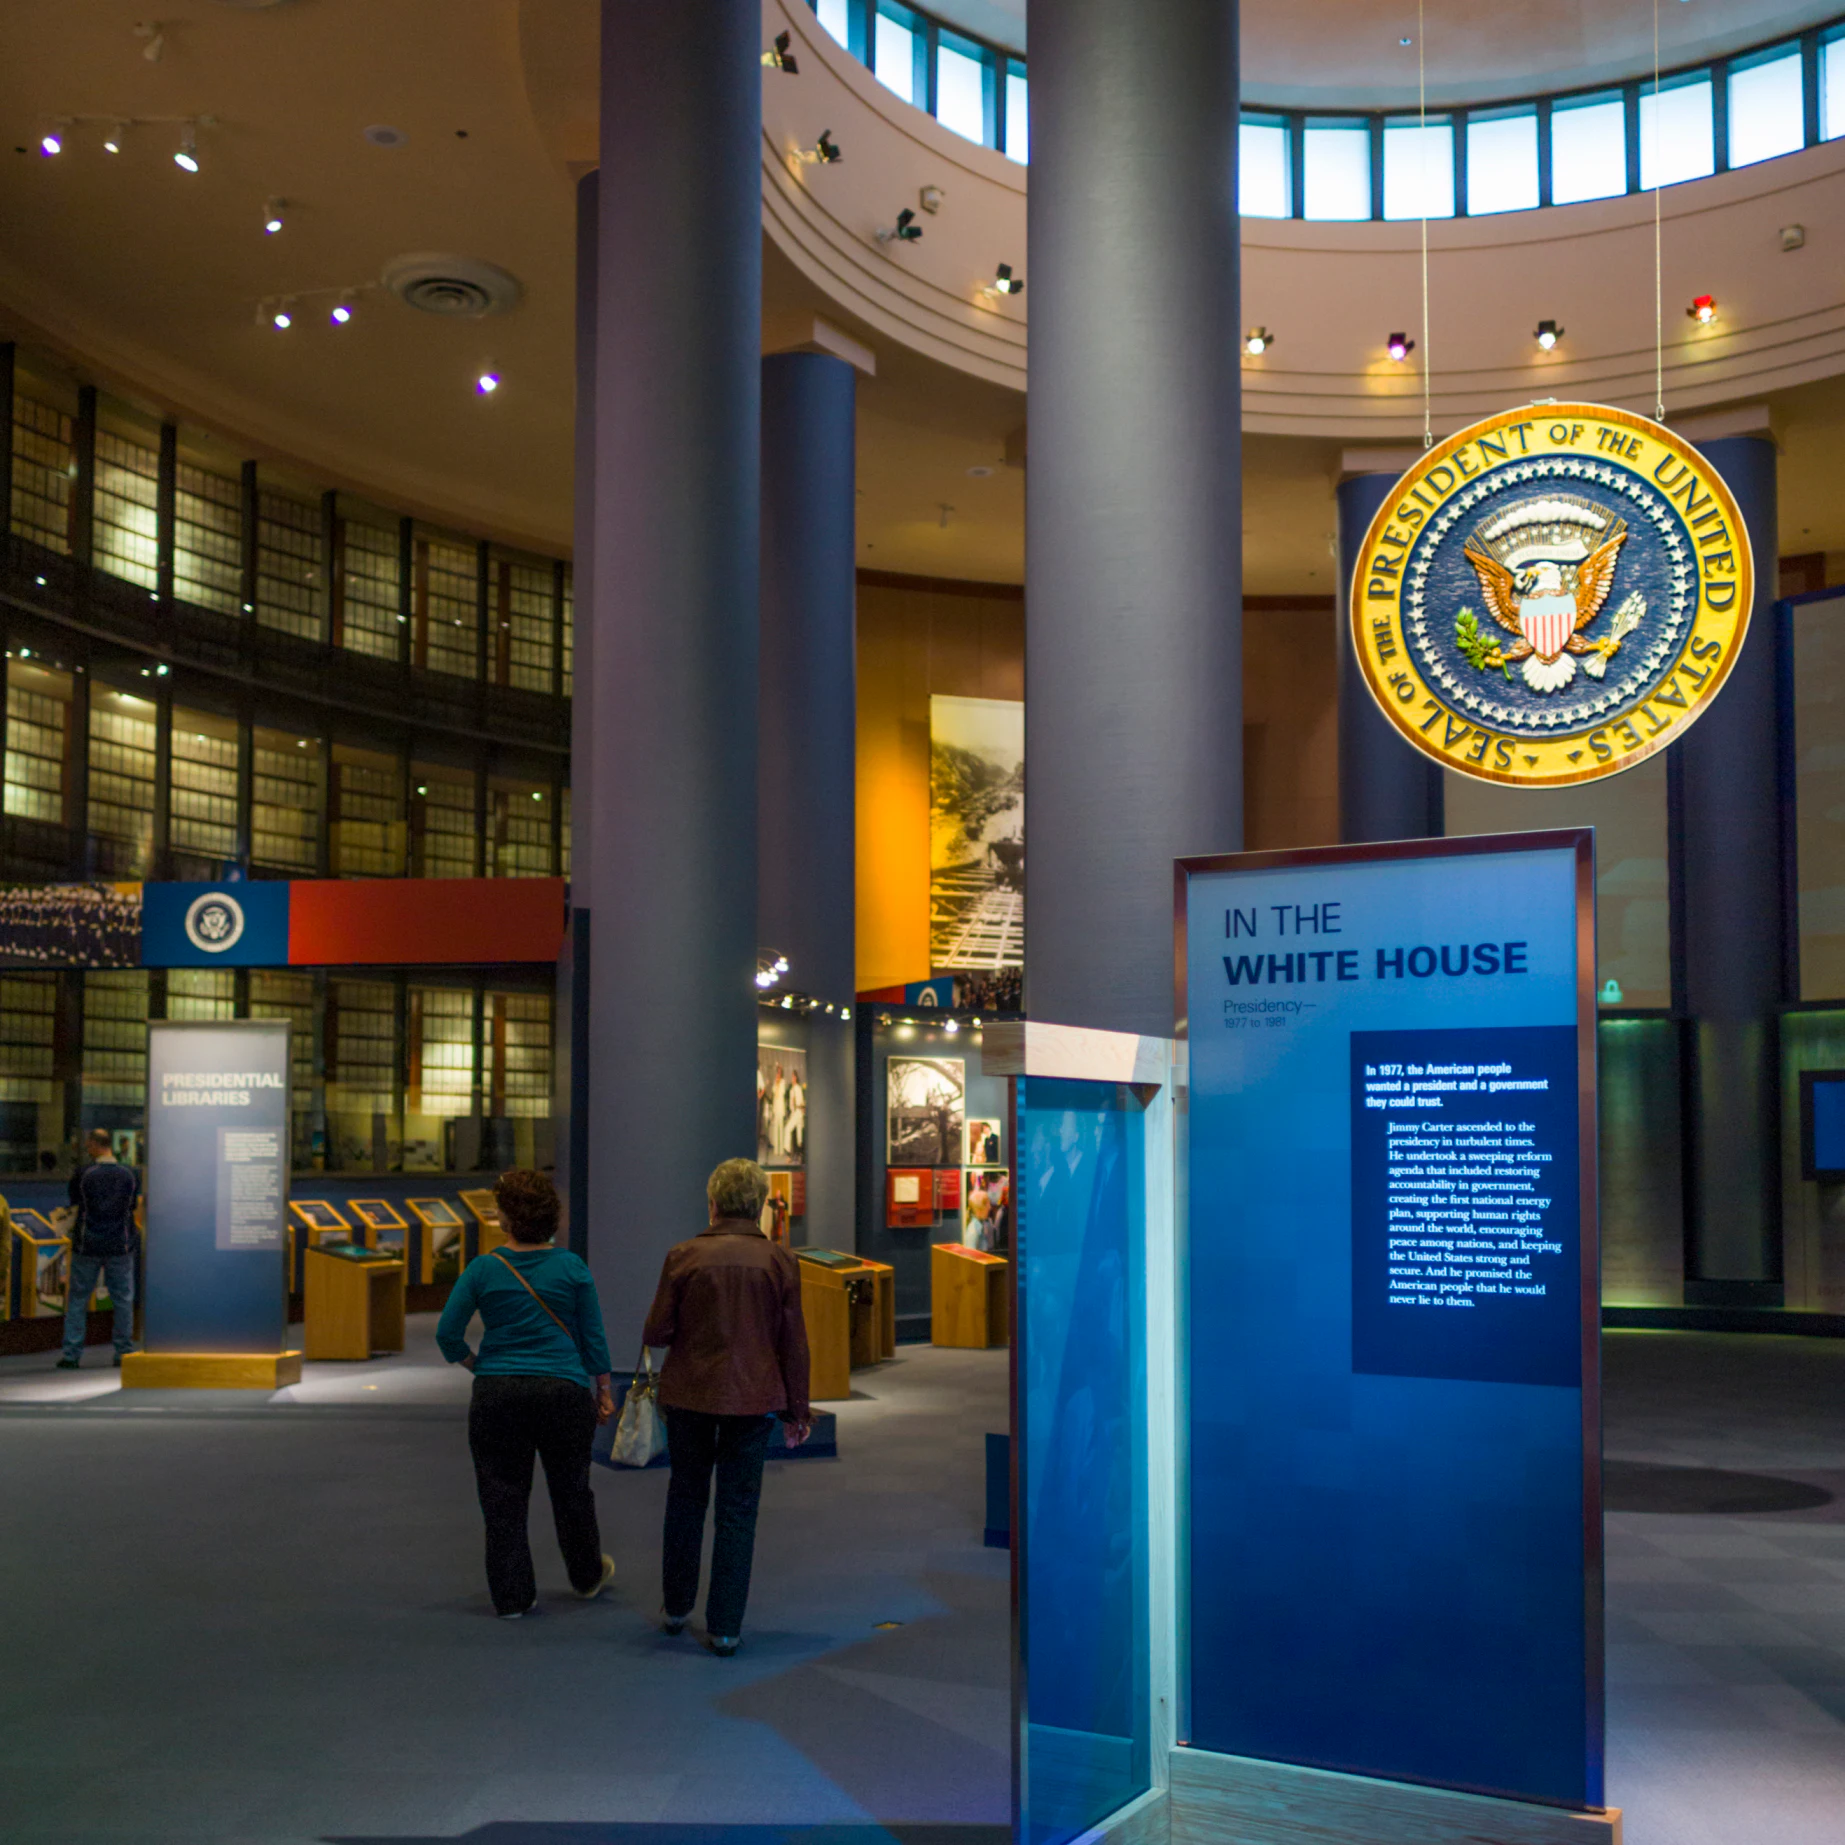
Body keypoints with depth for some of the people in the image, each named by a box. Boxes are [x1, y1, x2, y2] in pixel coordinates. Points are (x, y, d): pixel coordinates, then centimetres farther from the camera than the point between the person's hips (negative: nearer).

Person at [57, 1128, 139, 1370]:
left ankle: (72, 1354, 5)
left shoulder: (82, 1173, -7)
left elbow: (74, 1207, 2)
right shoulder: (128, 1174, -1)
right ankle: (124, 1352, 8)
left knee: (77, 1298, 7)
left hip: (87, 1245, -1)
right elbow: (133, 1209, 6)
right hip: (120, 1245, 1)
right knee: (123, 1299, 7)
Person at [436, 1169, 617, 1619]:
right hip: (564, 1392, 0)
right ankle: (588, 1575, 35)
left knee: (503, 1497, 9)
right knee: (571, 1490, 17)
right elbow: (593, 1337, 0)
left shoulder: (483, 1269, -6)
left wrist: (475, 1364, 12)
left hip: (497, 1394, 0)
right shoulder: (572, 1267, -5)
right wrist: (604, 1391, 10)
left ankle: (512, 1596, 13)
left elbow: (447, 1333, -5)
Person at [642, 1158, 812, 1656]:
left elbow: (657, 1331, -5)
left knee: (686, 1497, 19)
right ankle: (725, 1628, 8)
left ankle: (676, 1606, 31)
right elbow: (793, 1343, -2)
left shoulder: (683, 1257, -7)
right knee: (738, 1511, 7)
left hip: (688, 1394, 0)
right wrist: (797, 1410, 7)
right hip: (753, 1398, 0)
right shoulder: (780, 1262, -5)